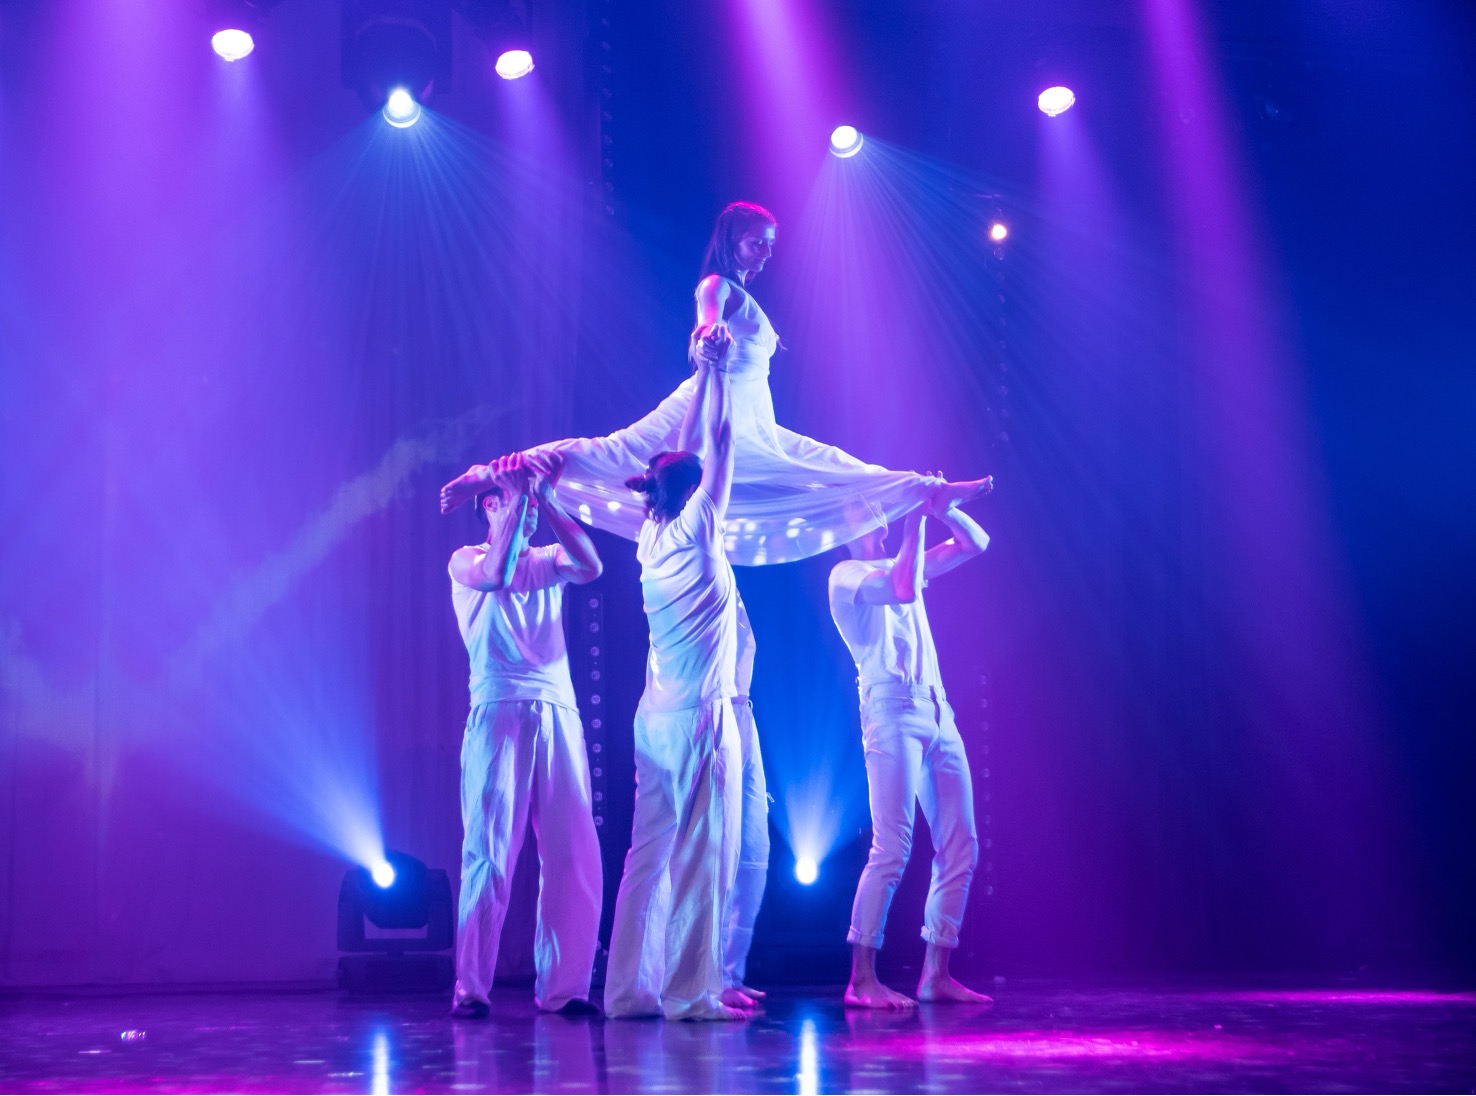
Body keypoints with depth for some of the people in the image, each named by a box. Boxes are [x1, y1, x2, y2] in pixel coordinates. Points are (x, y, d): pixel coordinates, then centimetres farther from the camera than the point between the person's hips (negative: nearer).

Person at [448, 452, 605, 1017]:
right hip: (499, 714, -4)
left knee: (574, 854, -2)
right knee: (490, 854, -6)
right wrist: (519, 495, -10)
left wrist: (547, 500, -5)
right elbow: (495, 574, -16)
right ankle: (470, 988, -2)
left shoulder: (548, 561, 18)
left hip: (559, 713, 4)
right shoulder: (465, 561, 7)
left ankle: (562, 985, 4)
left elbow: (591, 567, -3)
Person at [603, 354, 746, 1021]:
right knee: (702, 854, -5)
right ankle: (690, 992, -4)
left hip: (656, 714, 8)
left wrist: (705, 375, 25)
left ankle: (629, 988, 9)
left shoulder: (652, 538, 10)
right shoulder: (694, 533, -8)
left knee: (650, 851, 7)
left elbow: (688, 452, 20)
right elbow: (718, 441, -2)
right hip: (700, 714, -8)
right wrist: (714, 370, 8)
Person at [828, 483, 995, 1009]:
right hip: (892, 714, -8)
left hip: (938, 714, 8)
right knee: (892, 850, -14)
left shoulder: (901, 563, 22)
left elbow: (975, 543, 21)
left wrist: (944, 508, 5)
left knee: (959, 847, 4)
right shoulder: (845, 575, -1)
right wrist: (916, 519, -15)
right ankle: (862, 979, -11)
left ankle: (936, 973, 9)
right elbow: (903, 588, -20)